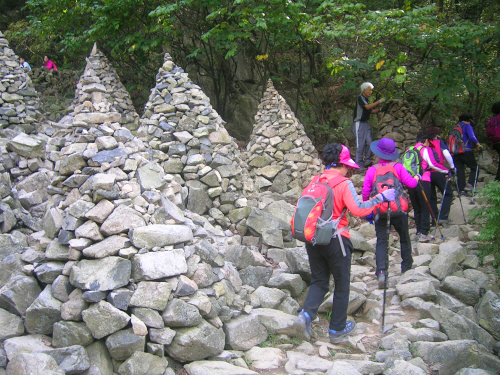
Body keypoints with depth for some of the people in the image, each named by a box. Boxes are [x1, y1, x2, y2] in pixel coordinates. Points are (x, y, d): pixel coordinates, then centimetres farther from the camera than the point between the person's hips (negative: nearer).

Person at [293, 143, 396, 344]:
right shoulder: (344, 184, -11)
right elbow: (358, 209, -22)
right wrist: (380, 198, -13)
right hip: (335, 239, -5)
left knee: (319, 281, 15)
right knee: (342, 284, 12)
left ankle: (306, 315, -9)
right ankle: (337, 329, 20)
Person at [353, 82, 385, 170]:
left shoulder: (366, 99, 17)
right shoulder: (360, 98, -9)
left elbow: (371, 111, 20)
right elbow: (367, 107, -22)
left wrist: (380, 109, 7)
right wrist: (379, 102, -19)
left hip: (366, 123, 8)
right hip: (359, 123, -8)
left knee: (369, 142, 0)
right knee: (360, 144, -7)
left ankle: (367, 161, 7)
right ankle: (359, 165, -4)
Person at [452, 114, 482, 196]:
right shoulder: (467, 126, 0)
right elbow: (472, 137, -17)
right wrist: (478, 145, -6)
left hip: (455, 154, 5)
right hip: (466, 152, -5)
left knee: (460, 171, 5)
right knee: (475, 168, 9)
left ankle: (462, 190, -1)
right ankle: (470, 184, -10)